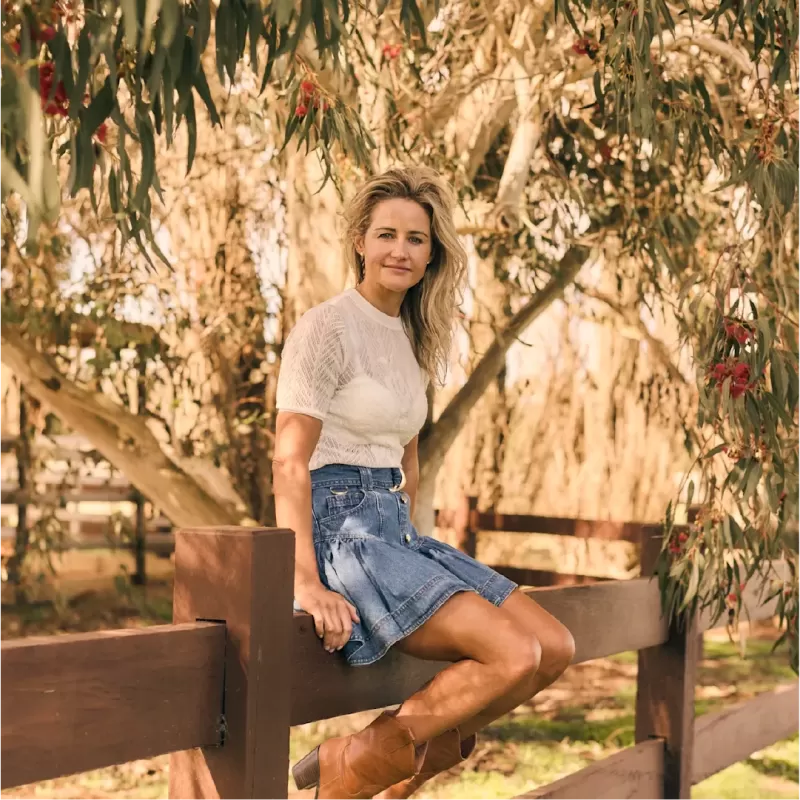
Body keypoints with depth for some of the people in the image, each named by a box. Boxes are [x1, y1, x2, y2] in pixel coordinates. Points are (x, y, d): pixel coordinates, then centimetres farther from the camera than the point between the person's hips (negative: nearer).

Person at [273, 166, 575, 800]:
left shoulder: (411, 338, 17)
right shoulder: (328, 327, -8)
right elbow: (289, 462, -16)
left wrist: (407, 540, 16)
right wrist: (306, 583, -25)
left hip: (394, 531, 8)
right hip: (339, 528, -8)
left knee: (554, 649, -2)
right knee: (513, 656, -22)